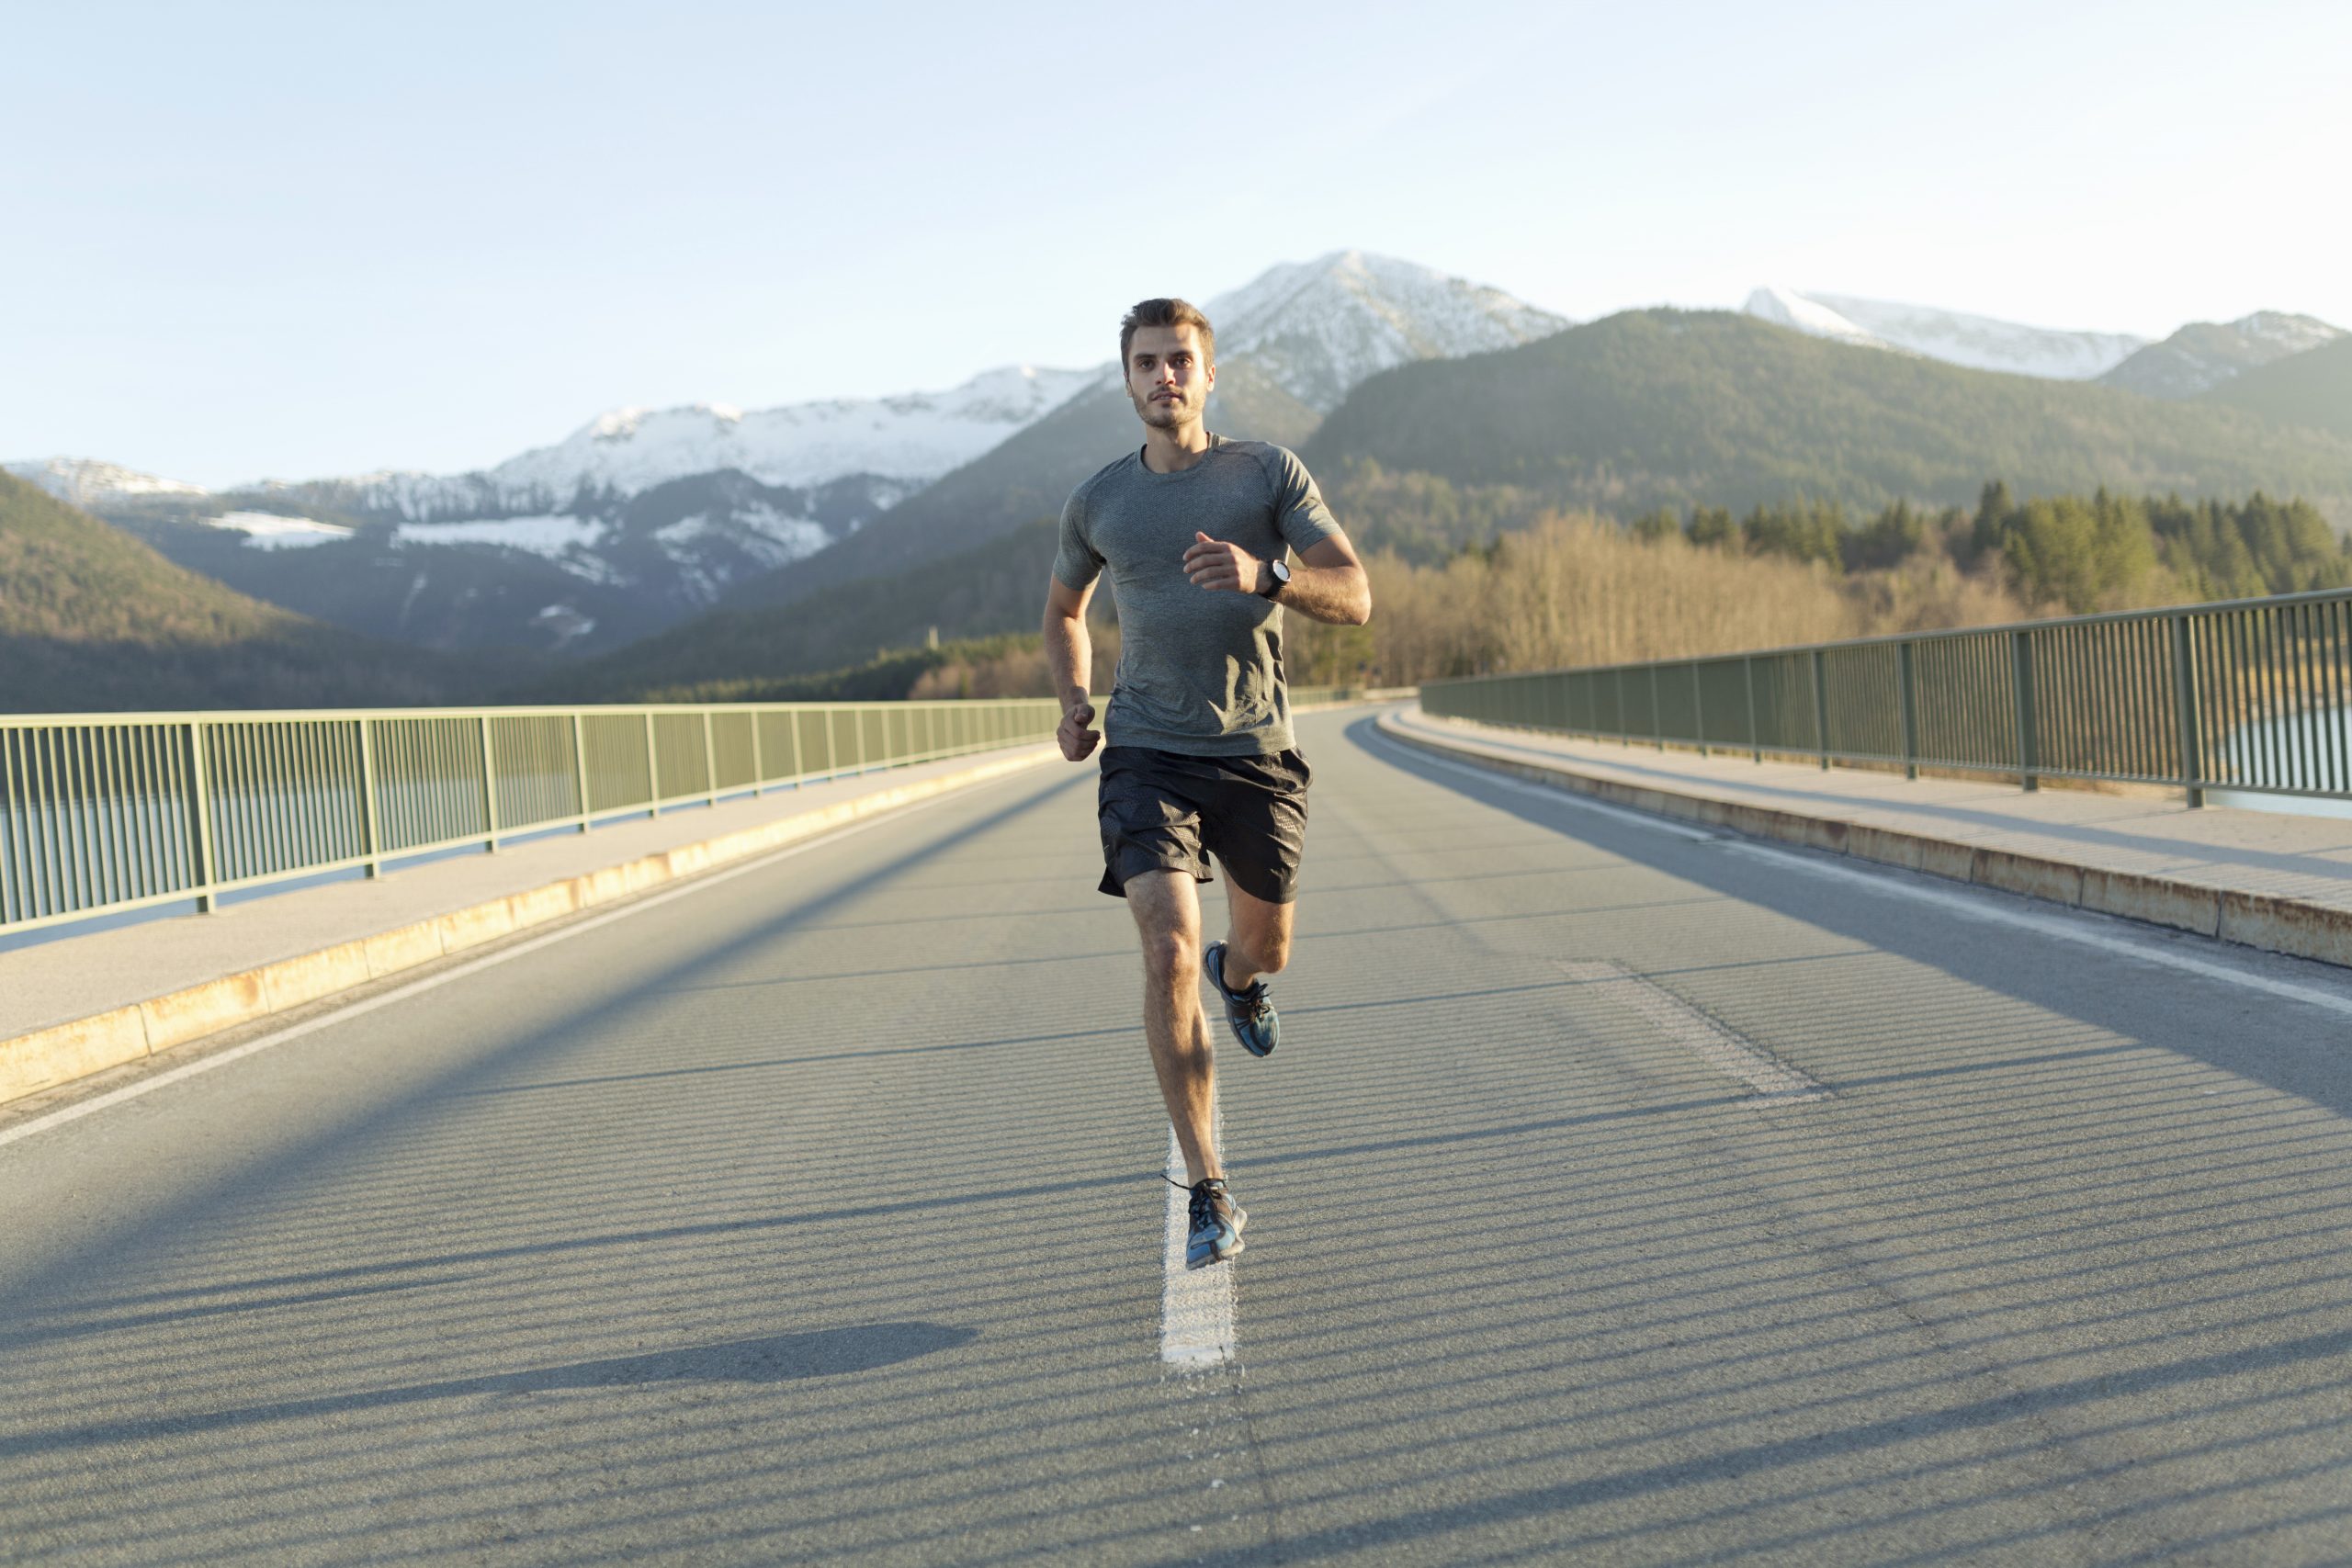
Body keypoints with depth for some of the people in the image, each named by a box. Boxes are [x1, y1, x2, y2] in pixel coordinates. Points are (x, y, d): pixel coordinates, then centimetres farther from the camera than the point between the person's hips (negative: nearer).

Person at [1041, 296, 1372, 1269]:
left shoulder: (1269, 474, 1)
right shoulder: (1097, 503, 6)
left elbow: (1355, 598, -8)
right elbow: (1064, 610, 24)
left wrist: (1267, 576, -28)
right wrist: (1073, 702, 6)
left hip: (1256, 751, 1)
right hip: (1147, 753, 0)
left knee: (1263, 950, 14)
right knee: (1169, 952, -16)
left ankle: (1238, 978, 55)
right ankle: (1209, 1191, -7)